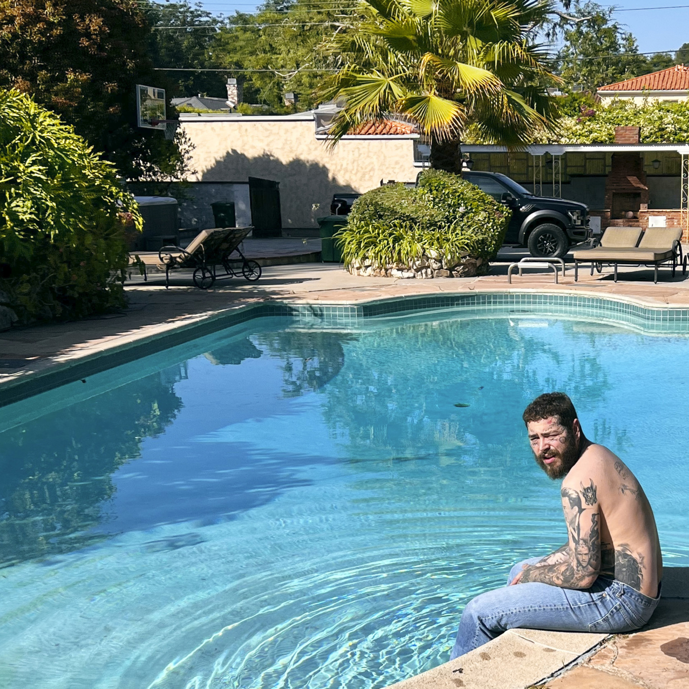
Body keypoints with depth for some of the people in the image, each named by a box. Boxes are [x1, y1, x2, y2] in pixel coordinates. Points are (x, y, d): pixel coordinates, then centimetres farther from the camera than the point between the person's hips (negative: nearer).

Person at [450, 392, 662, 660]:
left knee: (479, 612, -6)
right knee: (519, 571, 31)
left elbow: (583, 573, -25)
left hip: (619, 598, -11)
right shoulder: (598, 455, 8)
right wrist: (537, 567, 10)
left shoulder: (579, 482, -24)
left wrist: (531, 575, -8)